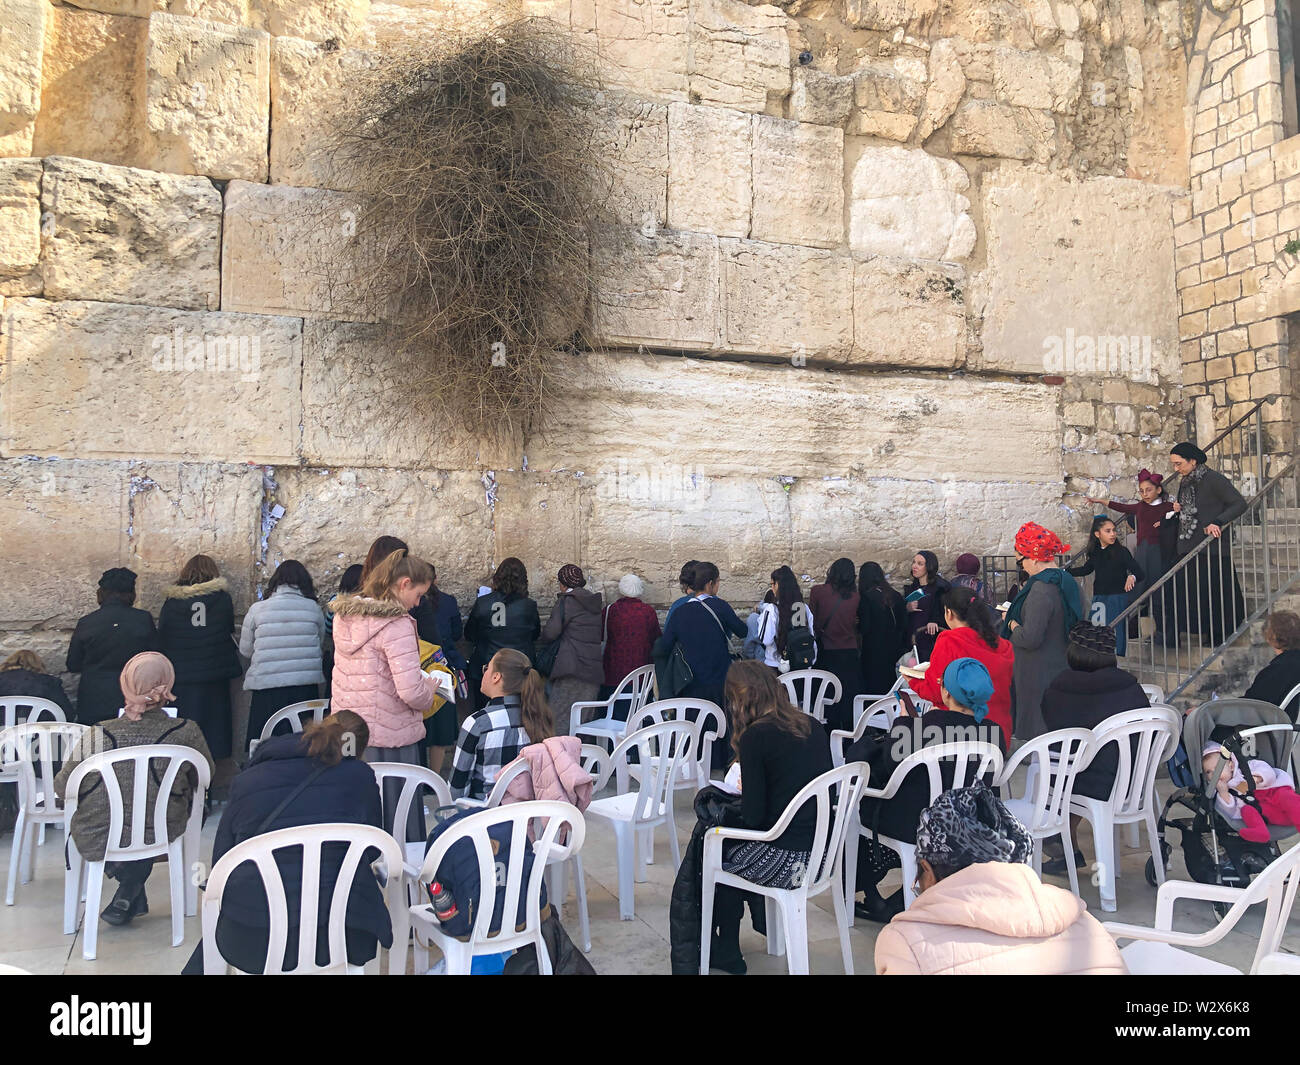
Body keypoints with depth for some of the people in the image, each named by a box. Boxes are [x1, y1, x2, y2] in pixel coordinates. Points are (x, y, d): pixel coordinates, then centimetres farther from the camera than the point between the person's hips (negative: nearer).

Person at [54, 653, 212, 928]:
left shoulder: (97, 737, -17)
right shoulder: (186, 733, -17)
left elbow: (62, 789, -2)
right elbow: (203, 778, 1)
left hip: (99, 843, 0)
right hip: (162, 837, 0)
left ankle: (133, 896, 30)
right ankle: (130, 895, 29)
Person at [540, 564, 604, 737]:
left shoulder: (566, 601, -6)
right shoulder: (594, 602, 14)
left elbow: (550, 633, -12)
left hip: (571, 668, -7)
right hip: (594, 669, 7)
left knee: (560, 720, -3)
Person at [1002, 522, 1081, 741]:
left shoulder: (1041, 591, -23)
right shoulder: (1066, 582, 6)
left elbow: (1030, 638, -27)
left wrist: (1013, 626, -7)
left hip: (1039, 676, -9)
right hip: (1062, 671, 9)